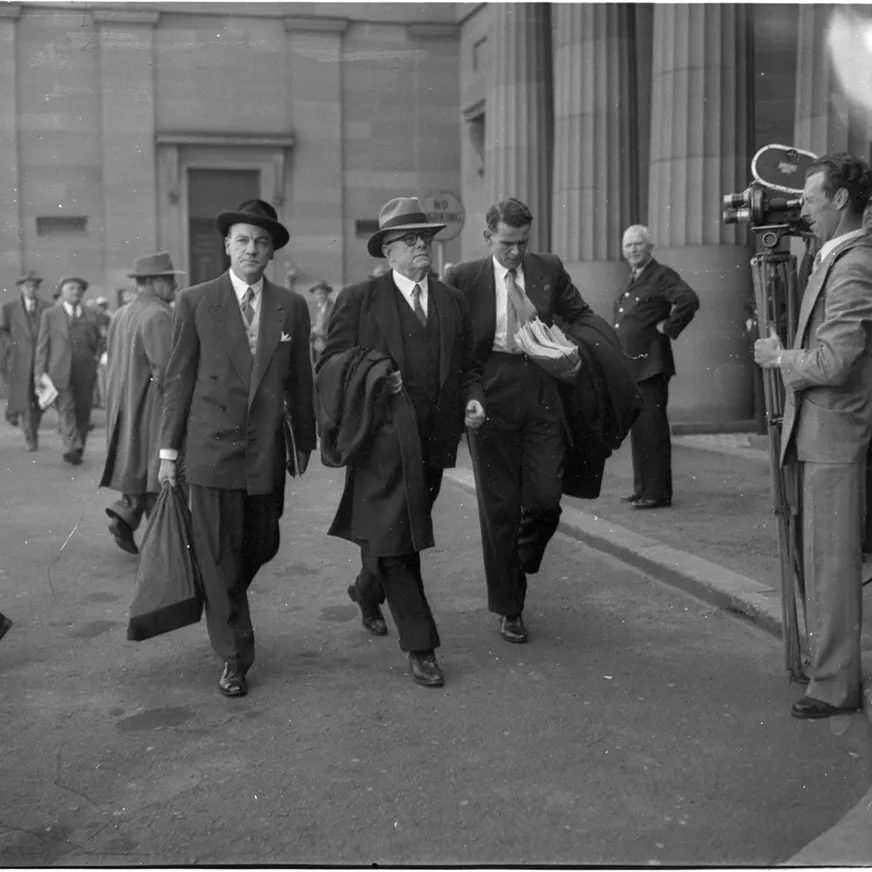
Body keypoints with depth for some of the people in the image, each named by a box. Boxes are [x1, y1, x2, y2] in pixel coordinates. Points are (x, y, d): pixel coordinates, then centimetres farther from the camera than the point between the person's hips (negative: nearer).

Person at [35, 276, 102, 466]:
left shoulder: (89, 316, 15)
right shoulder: (50, 314, 7)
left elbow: (98, 340, 27)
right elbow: (42, 344, 4)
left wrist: (97, 357, 9)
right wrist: (40, 371, -3)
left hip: (85, 370, 3)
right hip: (60, 370, -3)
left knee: (83, 410, 2)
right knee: (66, 407, -14)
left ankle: (78, 450, 11)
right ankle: (71, 448, -24)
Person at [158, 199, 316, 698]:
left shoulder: (292, 307, 5)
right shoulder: (196, 302, -1)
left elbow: (299, 381, 10)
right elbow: (179, 379, 1)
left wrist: (305, 441, 12)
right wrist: (169, 449, -1)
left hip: (267, 450, 3)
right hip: (212, 447, -2)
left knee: (262, 547, 13)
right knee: (219, 555, 1)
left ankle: (221, 602, 43)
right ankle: (235, 657, 13)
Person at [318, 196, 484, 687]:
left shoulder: (453, 302, 13)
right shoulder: (360, 300, 0)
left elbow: (468, 366, 18)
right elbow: (330, 366, -1)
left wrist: (473, 400, -2)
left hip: (433, 441, 5)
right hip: (383, 439, -5)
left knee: (399, 535, 17)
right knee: (394, 538, -7)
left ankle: (367, 590, 47)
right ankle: (421, 646, 1)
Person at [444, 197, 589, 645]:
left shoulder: (549, 269, 8)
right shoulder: (463, 278, -1)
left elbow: (580, 316, 19)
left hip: (542, 397, 2)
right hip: (491, 399, -2)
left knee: (545, 501, -1)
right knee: (500, 507, 3)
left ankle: (519, 563, 32)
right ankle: (509, 608, 17)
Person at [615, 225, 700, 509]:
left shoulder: (662, 276, -9)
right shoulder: (632, 281, 18)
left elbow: (689, 300, -25)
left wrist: (668, 328, -16)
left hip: (650, 365, -9)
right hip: (630, 366, 9)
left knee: (652, 431, -7)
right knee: (638, 431, 13)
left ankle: (657, 493, -3)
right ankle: (642, 488, 21)